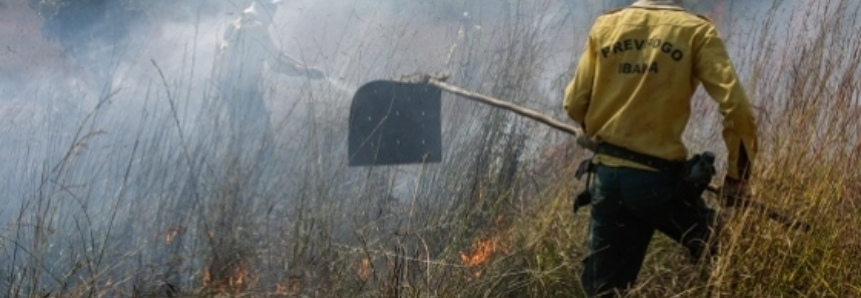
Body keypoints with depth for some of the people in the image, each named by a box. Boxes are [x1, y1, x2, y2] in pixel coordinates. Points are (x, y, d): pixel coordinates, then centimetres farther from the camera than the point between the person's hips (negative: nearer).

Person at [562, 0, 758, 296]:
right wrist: (737, 176, -2)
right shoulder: (696, 30, -3)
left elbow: (575, 103, 7)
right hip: (658, 178, -4)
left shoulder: (605, 25, 6)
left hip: (607, 175, 4)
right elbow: (735, 106, -12)